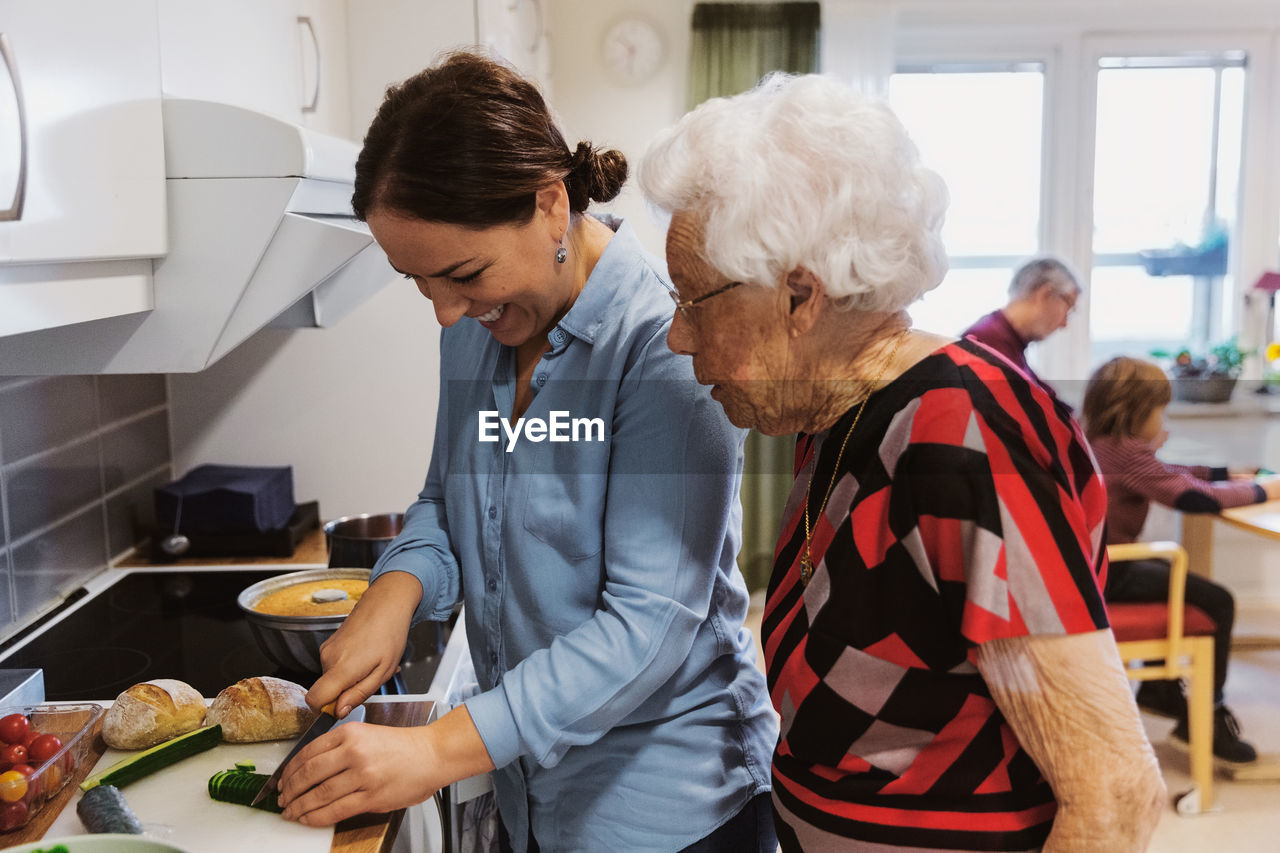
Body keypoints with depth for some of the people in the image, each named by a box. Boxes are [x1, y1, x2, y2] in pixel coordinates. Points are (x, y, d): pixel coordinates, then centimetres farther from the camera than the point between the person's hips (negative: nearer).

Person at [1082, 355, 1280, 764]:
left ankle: (1159, 688, 37)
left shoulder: (1101, 443, 10)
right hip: (1108, 573, -11)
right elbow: (1193, 497, -22)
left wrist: (1227, 475, 11)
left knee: (1175, 576, 32)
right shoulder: (1124, 453, -19)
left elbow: (1167, 476, 19)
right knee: (1218, 602, -9)